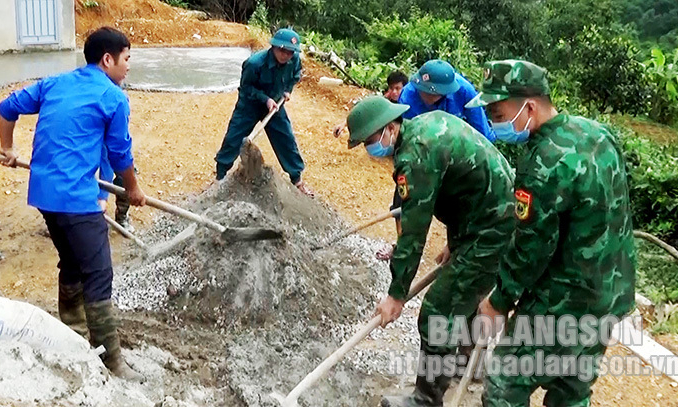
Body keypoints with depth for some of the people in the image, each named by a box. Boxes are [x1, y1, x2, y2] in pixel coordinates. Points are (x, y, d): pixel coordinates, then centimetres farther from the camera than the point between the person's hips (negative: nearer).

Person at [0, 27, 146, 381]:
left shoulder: (55, 83, 16)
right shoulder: (113, 97, -4)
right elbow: (120, 153, 3)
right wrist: (133, 190, 19)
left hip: (43, 191, 8)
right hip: (75, 196, -8)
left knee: (72, 264, 23)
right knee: (98, 275, -4)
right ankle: (111, 362, -1)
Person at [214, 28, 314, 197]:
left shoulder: (294, 61, -18)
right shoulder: (255, 63, -33)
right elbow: (246, 87, -19)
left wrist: (287, 90, -7)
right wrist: (265, 99, -28)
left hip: (275, 104, 4)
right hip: (249, 105, -4)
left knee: (287, 140, 5)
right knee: (233, 139, -3)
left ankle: (297, 179, 21)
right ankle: (220, 176, 13)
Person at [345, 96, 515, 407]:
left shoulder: (416, 156, -23)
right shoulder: (430, 122, 6)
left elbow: (413, 231, -20)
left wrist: (397, 294, -12)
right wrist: (455, 241, 19)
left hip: (490, 234, -11)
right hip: (506, 216, 11)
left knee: (438, 316, -5)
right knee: (462, 297, 28)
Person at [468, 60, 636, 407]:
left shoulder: (543, 166, -26)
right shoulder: (596, 131, 1)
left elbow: (531, 248, -20)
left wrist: (499, 301, -6)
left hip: (564, 304, -9)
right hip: (613, 293, 9)